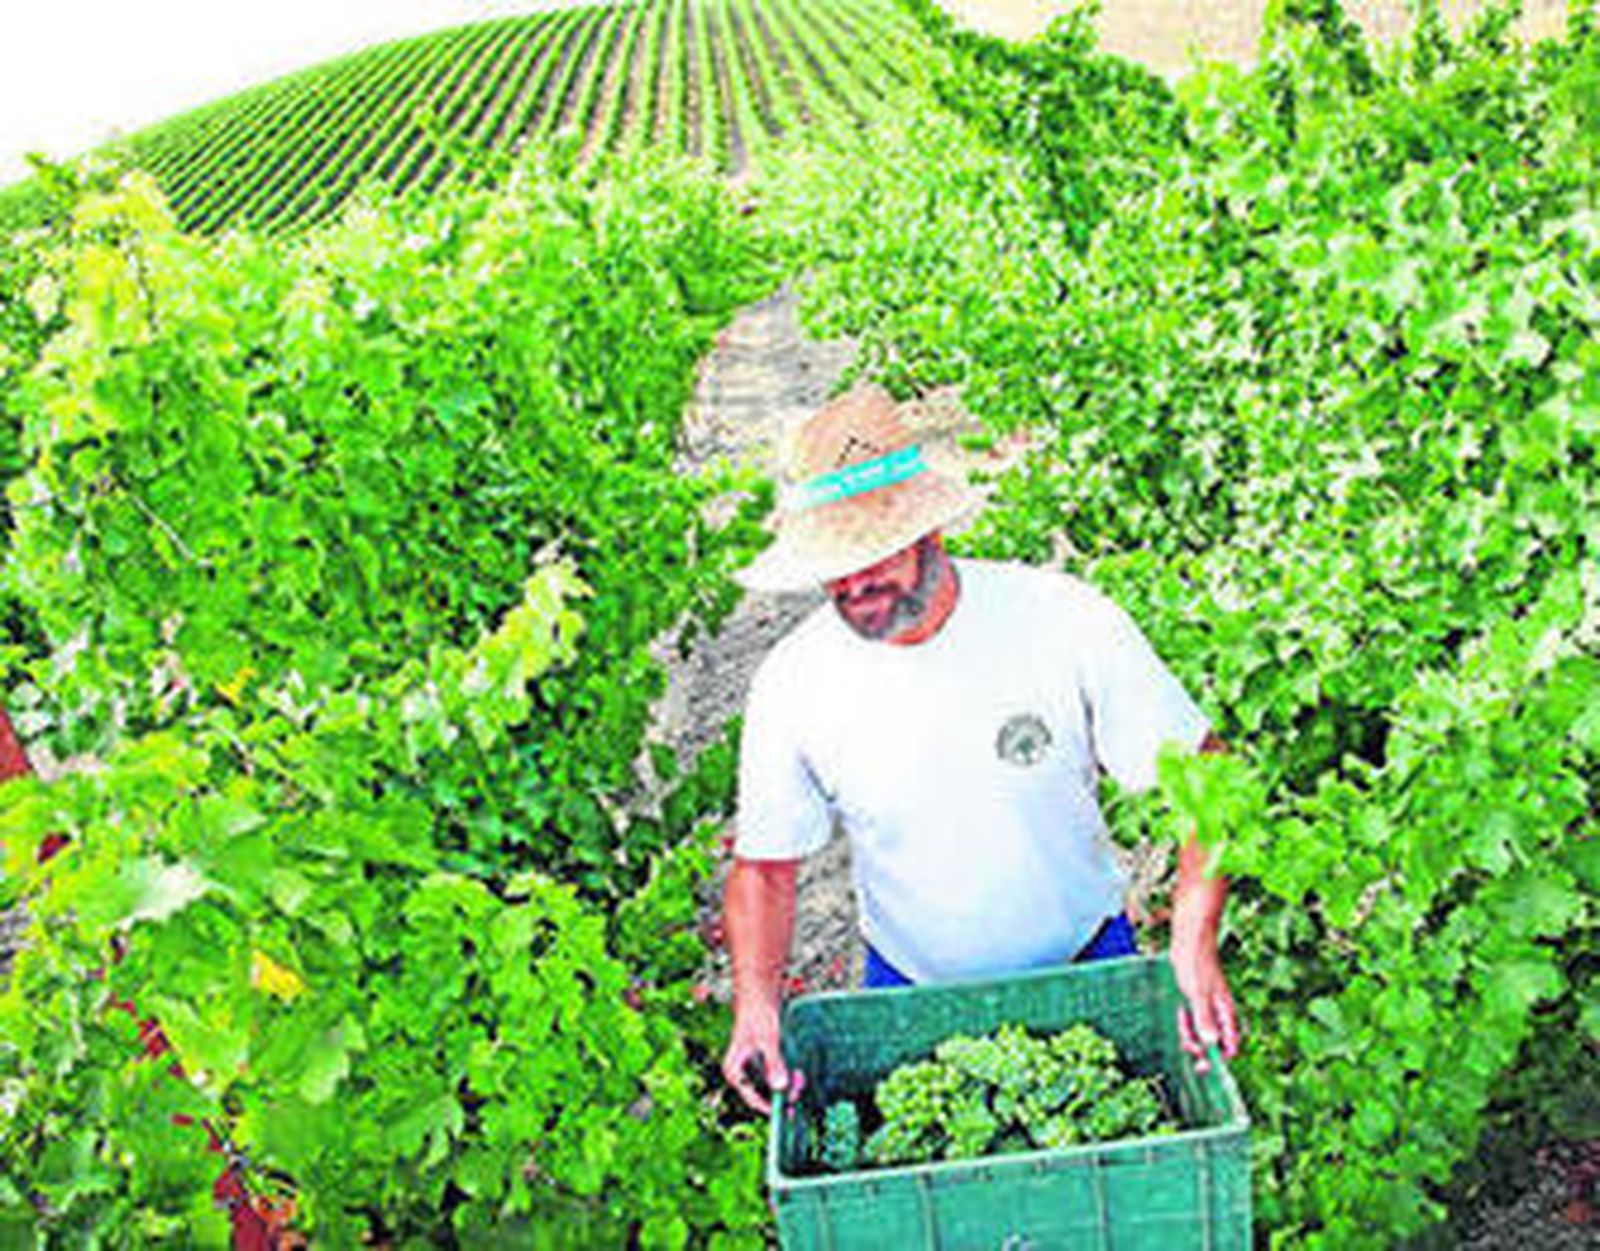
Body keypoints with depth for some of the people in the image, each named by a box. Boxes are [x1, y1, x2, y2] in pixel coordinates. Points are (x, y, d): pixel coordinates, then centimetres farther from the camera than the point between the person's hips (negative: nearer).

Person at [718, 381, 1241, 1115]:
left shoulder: (1064, 620, -21)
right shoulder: (791, 683, -16)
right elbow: (764, 865, -4)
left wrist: (1194, 944, -26)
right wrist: (756, 1003, -21)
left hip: (1084, 966, 0)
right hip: (911, 994, 1)